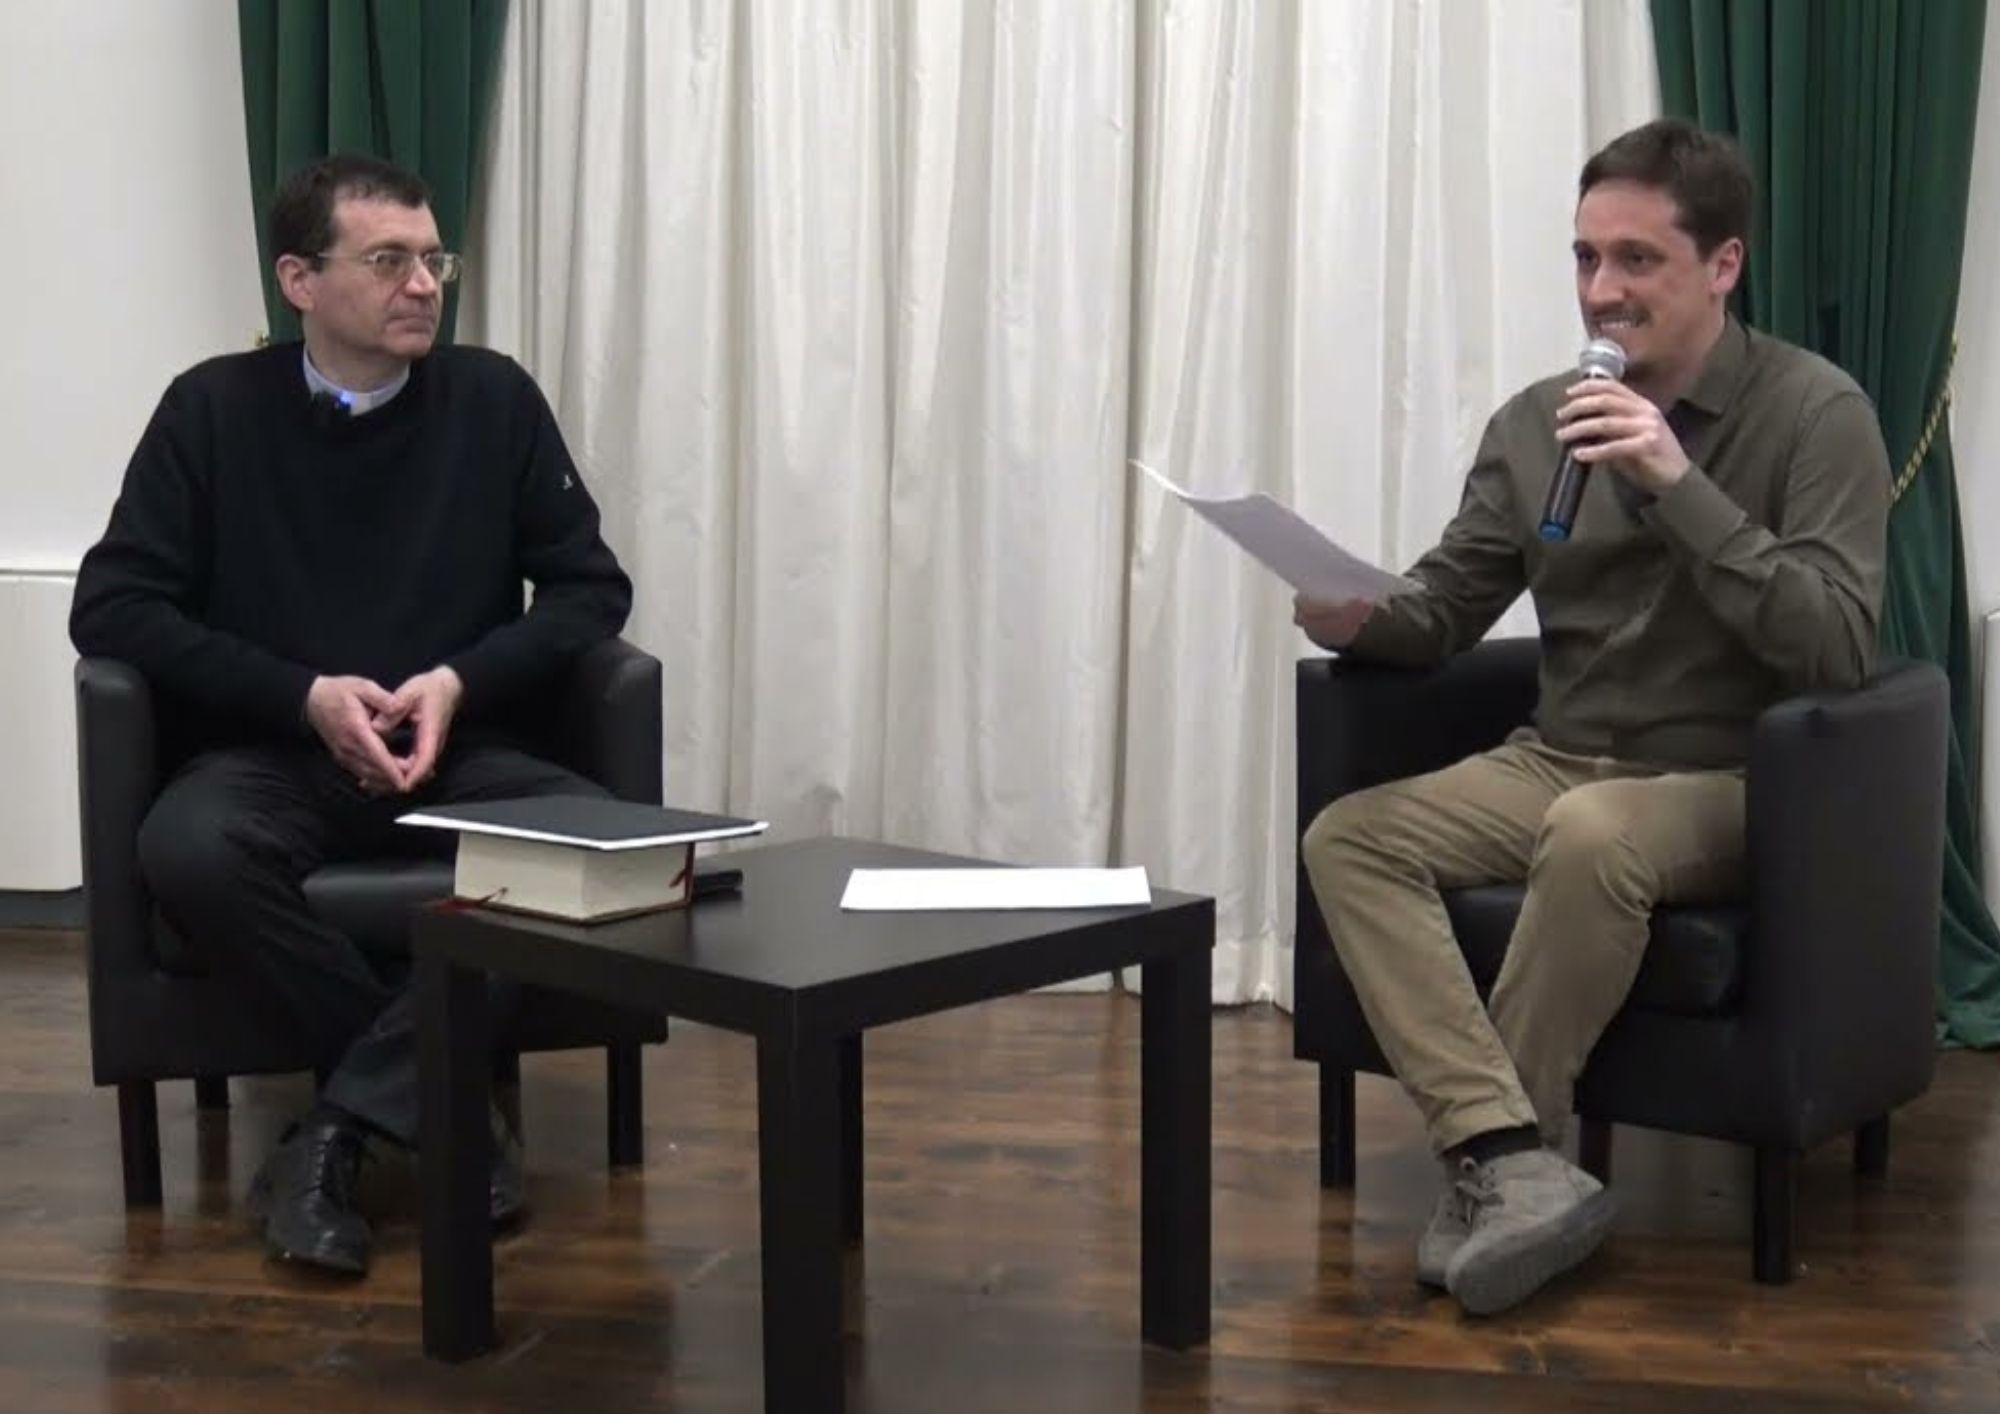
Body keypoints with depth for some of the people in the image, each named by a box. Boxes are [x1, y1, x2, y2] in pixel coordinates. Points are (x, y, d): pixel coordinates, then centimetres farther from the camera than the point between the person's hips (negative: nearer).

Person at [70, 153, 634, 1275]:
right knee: (189, 850, -35)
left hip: (460, 752, 1)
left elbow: (593, 589, 6)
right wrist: (305, 696, -14)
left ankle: (344, 1123, -23)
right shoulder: (216, 408, 1)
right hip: (271, 752, -1)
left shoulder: (494, 399, 4)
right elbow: (112, 606, -2)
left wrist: (461, 681, -12)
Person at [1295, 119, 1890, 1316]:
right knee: (1347, 837, -19)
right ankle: (1516, 1162, -32)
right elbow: (1444, 611, 11)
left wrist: (1677, 483, -27)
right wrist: (1359, 619, -14)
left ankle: (1489, 1167, -19)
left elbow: (1837, 651, -19)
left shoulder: (1816, 412, -8)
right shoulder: (1538, 422, 6)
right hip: (1555, 764, 5)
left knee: (1592, 836, -37)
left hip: (1732, 783, -5)